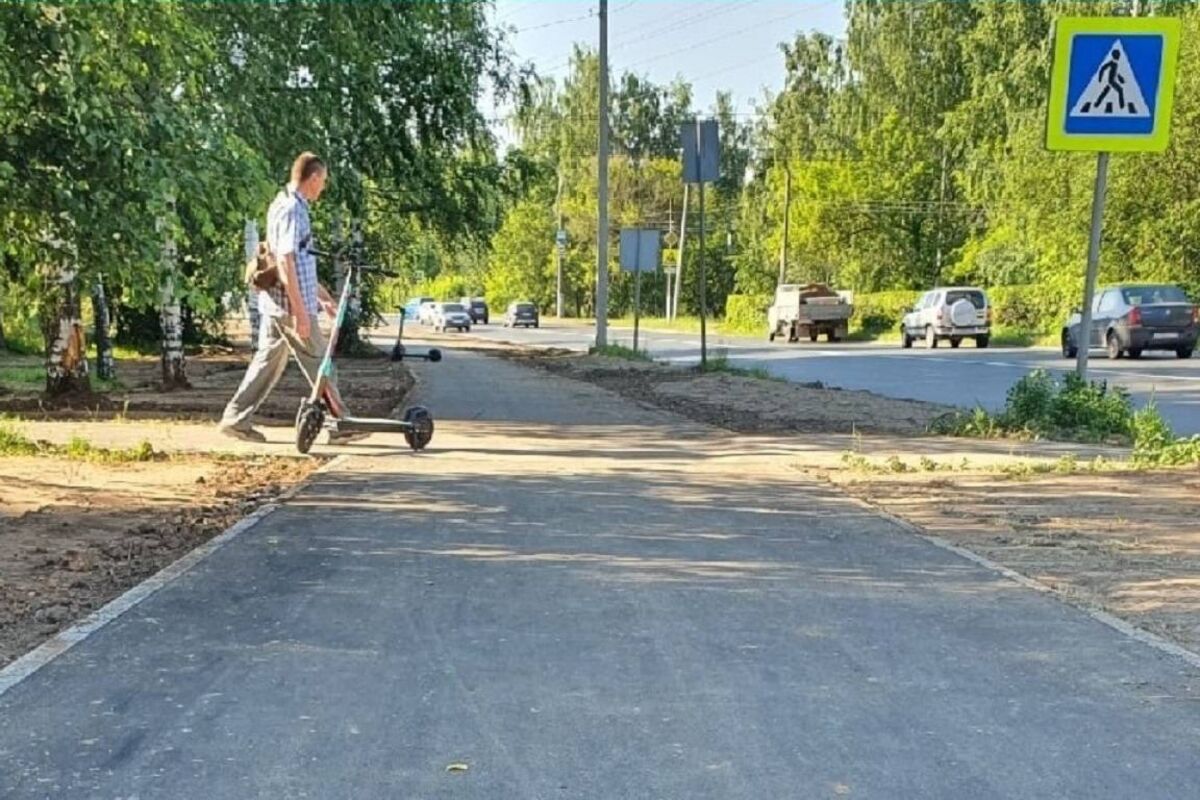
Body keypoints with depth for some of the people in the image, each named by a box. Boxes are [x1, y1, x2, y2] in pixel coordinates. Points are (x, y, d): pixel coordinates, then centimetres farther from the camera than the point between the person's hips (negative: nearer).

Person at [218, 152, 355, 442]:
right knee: (319, 362, -1)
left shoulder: (284, 205, 17)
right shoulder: (293, 210, -15)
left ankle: (236, 418, 14)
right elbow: (285, 262, -23)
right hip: (290, 304, -10)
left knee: (269, 359, 13)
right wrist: (300, 310, -24)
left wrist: (321, 293, 30)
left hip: (274, 303, 10)